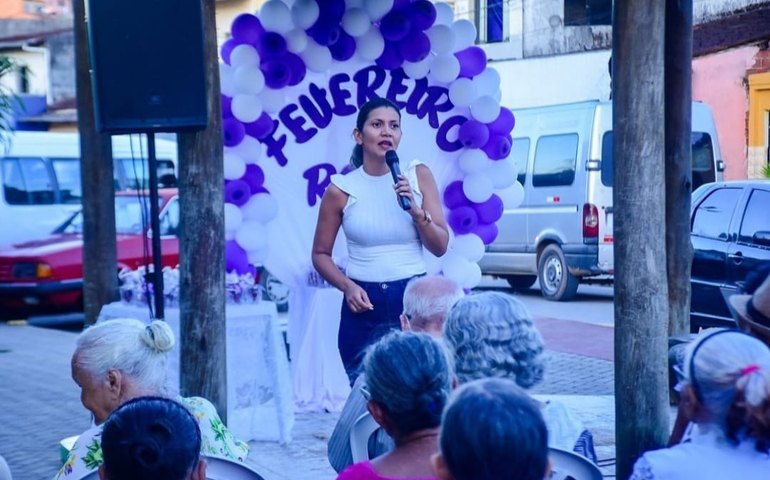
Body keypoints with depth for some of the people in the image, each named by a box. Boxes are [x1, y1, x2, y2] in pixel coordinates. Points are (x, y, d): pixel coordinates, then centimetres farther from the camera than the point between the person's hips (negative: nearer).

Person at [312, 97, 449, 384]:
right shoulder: (341, 190, -3)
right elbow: (321, 254, 6)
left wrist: (416, 211, -15)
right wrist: (347, 287, -10)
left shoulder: (418, 176, 0)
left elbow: (440, 247, 1)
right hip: (364, 304, 0)